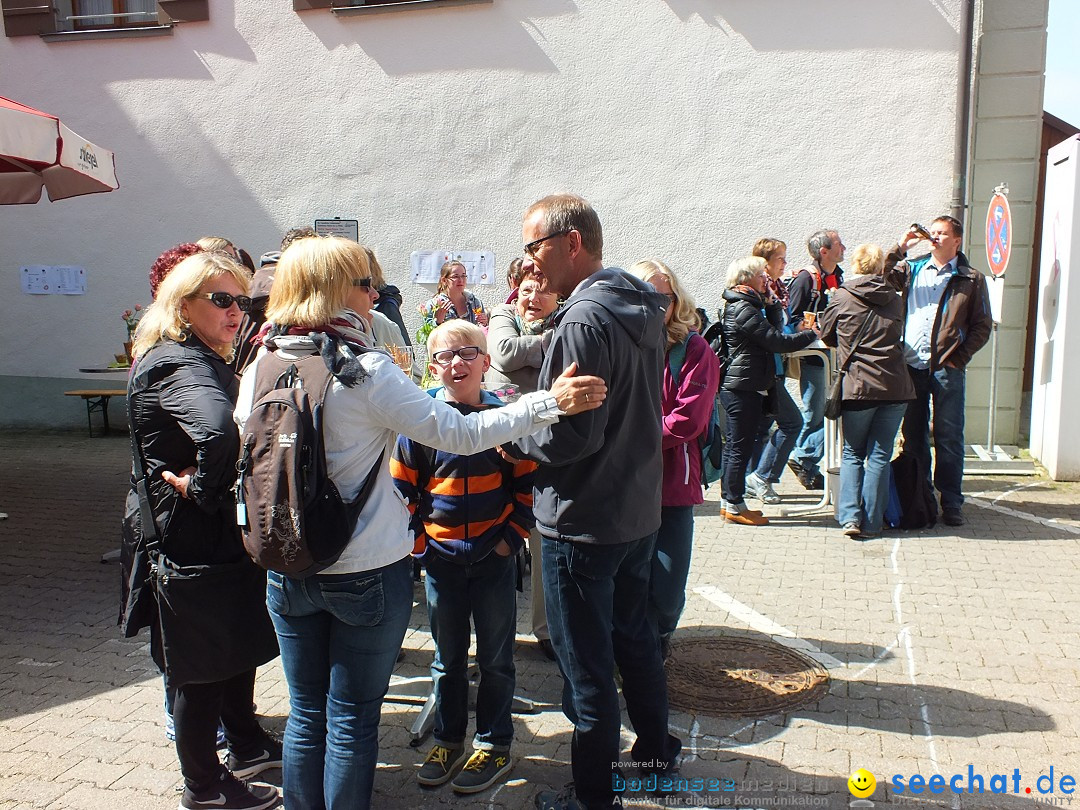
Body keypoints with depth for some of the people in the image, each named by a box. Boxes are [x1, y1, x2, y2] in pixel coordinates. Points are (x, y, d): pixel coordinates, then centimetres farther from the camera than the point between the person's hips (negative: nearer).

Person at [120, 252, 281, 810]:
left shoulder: (202, 359, 10)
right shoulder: (179, 365, -24)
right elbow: (217, 433, -44)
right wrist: (205, 488, -29)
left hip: (221, 533, 10)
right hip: (193, 539, -10)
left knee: (238, 644, 23)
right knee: (203, 667, 7)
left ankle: (246, 746, 43)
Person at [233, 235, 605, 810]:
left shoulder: (259, 368, -4)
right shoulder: (366, 372, -18)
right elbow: (459, 433, -19)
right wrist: (548, 403, -17)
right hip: (367, 574, -5)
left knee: (306, 714, 20)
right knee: (352, 722, 11)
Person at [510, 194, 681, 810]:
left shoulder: (585, 320, -22)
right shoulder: (642, 309, 7)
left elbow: (573, 435, -25)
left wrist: (516, 435, -7)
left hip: (585, 521, -9)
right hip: (640, 508, 9)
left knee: (586, 661, 6)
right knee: (635, 634, 25)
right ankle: (656, 748, 43)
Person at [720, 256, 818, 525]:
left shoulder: (739, 305, 15)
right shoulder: (744, 309, -17)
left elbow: (772, 329, 15)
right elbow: (777, 342, -18)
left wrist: (772, 302, 6)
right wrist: (812, 334, -7)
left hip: (735, 386, 11)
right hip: (744, 388, -11)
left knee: (734, 446, 14)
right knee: (740, 447, -3)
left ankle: (730, 502, 22)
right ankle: (735, 505, 5)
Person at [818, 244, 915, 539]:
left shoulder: (841, 298, -1)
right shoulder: (895, 300, 9)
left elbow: (826, 335, 10)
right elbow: (899, 335, 19)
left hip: (858, 386, -2)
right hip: (896, 386, 2)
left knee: (852, 454, 10)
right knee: (880, 456, 7)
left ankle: (850, 517, -1)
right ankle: (871, 523, 8)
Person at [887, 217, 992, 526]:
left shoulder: (971, 279, 4)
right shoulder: (912, 268, 10)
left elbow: (982, 326, 3)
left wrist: (960, 356, -7)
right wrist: (900, 248, -7)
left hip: (947, 369, -2)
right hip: (911, 365, 3)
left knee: (949, 437, 1)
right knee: (913, 434, 10)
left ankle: (951, 502, 9)